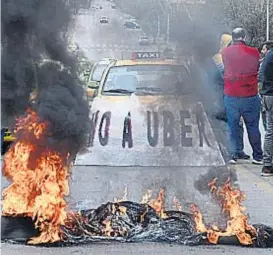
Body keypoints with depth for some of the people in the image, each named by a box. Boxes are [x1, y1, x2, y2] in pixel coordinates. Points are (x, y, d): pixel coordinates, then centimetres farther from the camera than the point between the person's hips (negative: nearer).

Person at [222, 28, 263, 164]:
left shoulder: (225, 52, -3)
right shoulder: (254, 52, -6)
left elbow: (225, 69, 8)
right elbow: (257, 70, 6)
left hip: (230, 96, 1)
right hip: (250, 96, -1)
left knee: (232, 126, 9)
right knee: (253, 127, 8)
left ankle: (233, 155, 3)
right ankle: (257, 156, 12)